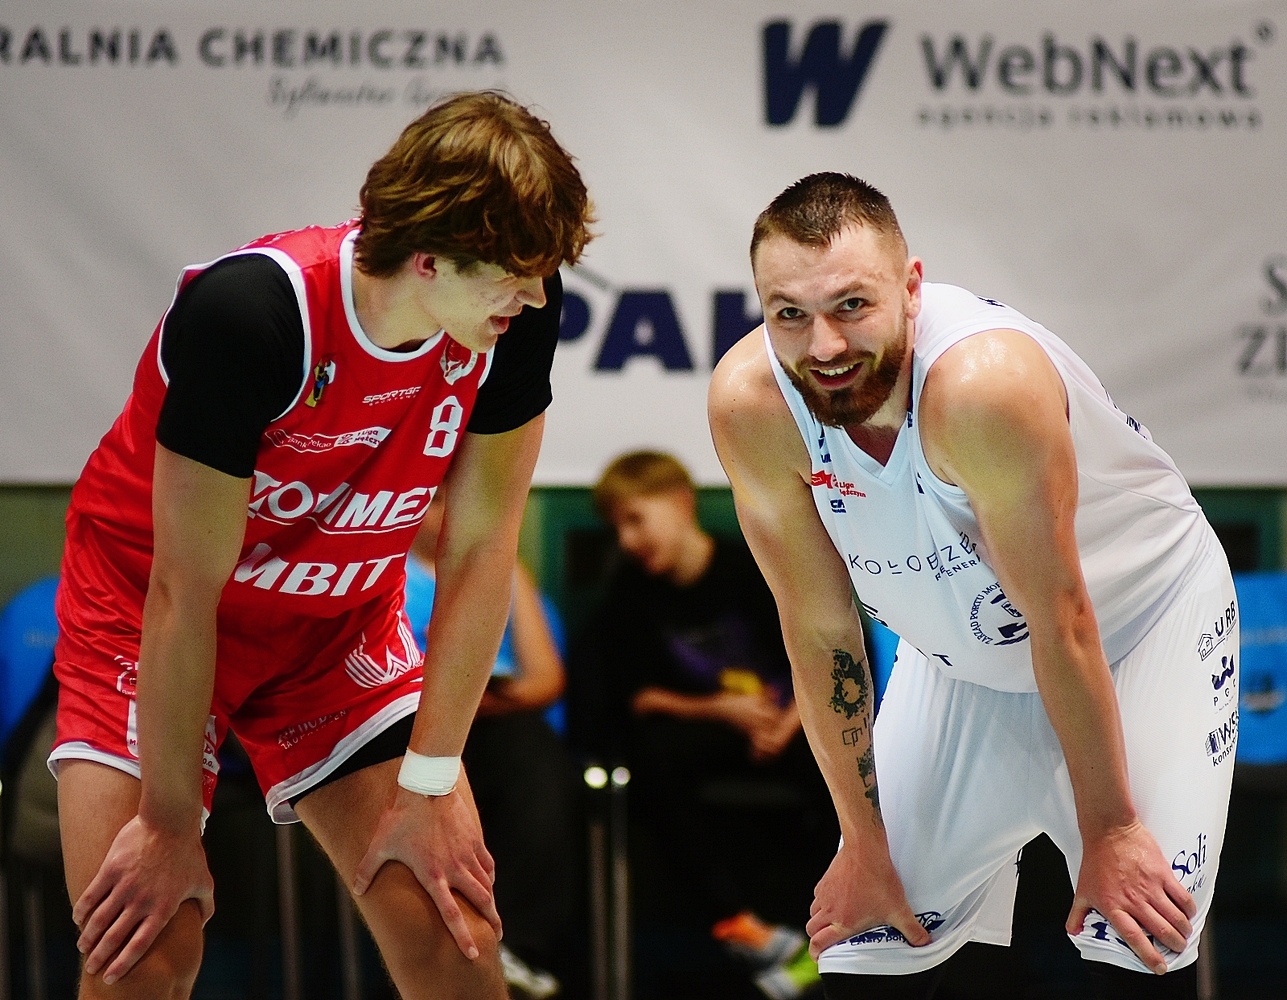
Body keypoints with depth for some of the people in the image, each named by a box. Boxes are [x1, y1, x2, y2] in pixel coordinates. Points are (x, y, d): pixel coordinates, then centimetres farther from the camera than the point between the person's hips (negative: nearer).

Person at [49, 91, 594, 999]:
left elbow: (480, 550, -10)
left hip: (341, 624, 4)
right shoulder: (244, 313, -33)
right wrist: (171, 824, -19)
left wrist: (428, 787, -10)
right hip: (144, 617, -4)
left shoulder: (518, 313, -19)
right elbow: (185, 593, -25)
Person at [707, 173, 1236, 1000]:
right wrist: (865, 844, -6)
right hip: (961, 650, 4)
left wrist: (1109, 829, -19)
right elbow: (820, 627, -12)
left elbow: (1063, 624, -28)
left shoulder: (983, 382, -38)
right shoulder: (750, 403, -24)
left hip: (1144, 620, -4)